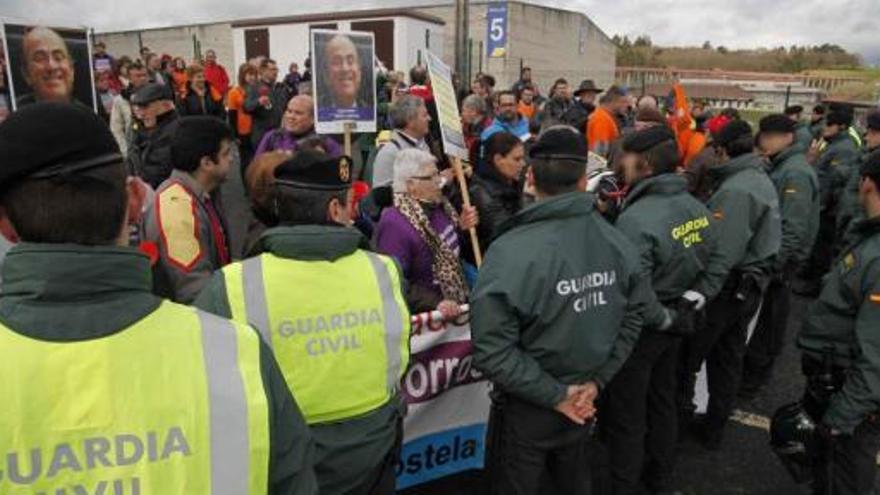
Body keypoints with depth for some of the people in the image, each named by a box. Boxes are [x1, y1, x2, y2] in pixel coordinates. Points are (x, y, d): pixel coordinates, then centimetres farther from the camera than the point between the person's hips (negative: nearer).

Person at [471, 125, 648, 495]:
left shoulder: (511, 251, -27)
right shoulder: (619, 243, -10)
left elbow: (491, 349, -28)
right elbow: (632, 318, 0)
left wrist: (556, 395, -18)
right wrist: (597, 379, 0)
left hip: (526, 408, -4)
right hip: (585, 398, 5)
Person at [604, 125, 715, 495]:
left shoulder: (635, 219, -28)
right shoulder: (698, 209, -3)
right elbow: (706, 263, 4)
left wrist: (666, 319, -14)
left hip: (640, 328, -8)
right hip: (675, 319, 8)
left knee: (626, 416, 10)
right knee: (663, 402, 25)